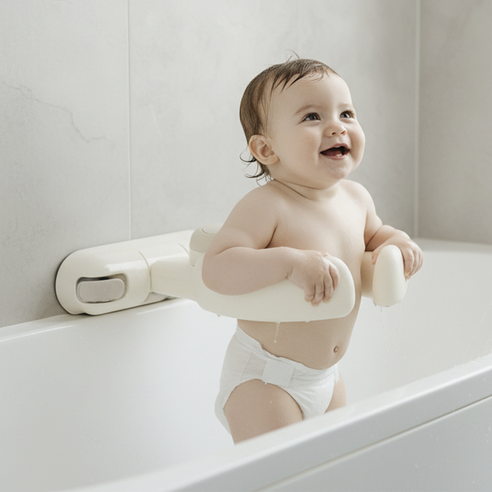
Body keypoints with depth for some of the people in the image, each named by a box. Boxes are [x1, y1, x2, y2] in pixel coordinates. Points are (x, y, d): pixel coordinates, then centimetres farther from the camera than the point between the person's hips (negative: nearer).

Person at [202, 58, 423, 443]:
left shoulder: (357, 198, 1)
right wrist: (292, 262, -41)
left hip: (326, 376, 8)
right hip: (263, 380, -7)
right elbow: (216, 269, -32)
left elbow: (374, 234, 23)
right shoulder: (266, 206, -23)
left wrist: (397, 242, 1)